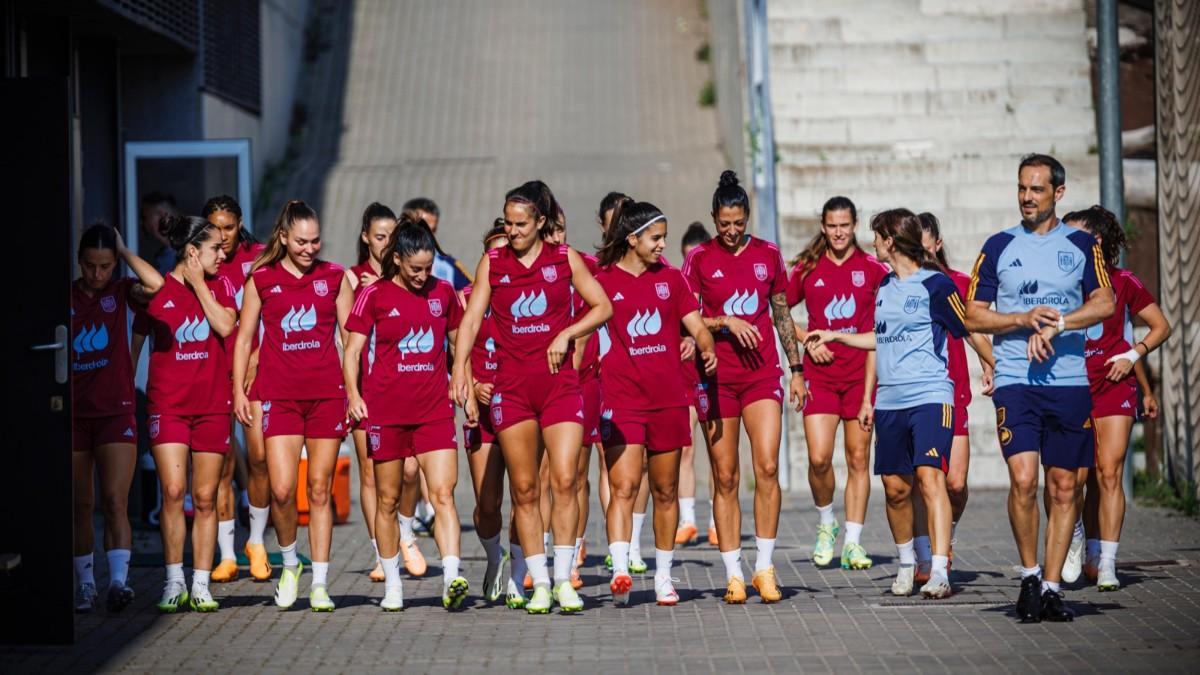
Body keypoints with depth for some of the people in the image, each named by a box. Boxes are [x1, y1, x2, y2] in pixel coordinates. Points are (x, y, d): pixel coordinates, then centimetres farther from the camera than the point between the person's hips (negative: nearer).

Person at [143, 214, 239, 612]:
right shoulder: (159, 289, 0)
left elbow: (225, 326, -10)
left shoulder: (220, 285, 7)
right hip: (167, 403, -2)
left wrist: (198, 284, -8)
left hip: (212, 404, 2)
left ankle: (201, 585, 10)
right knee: (173, 491, -13)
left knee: (205, 498, 4)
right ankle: (174, 582, -4)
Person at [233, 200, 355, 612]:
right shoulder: (261, 279, 5)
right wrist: (238, 390, 3)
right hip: (279, 395, -1)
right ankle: (289, 562, 16)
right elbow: (244, 337, 10)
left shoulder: (334, 277, 7)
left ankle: (319, 584, 8)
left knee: (320, 490, 3)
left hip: (327, 393, 1)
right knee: (282, 489, -11)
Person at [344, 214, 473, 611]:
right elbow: (353, 348, 0)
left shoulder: (443, 292, 8)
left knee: (443, 493, -12)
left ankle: (452, 578, -21)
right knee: (388, 499, 6)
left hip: (434, 408, 1)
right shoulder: (375, 295, 0)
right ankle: (392, 585, 15)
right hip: (386, 409, -1)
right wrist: (353, 393, -13)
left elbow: (458, 344, 19)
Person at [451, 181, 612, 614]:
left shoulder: (565, 259, 4)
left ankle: (563, 579, -1)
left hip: (560, 383, -1)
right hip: (511, 385, 1)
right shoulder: (492, 263, 7)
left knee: (564, 481, -9)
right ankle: (536, 583, 7)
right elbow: (472, 318, 4)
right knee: (523, 488, 1)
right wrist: (460, 366, -9)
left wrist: (566, 334, -7)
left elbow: (603, 307, 7)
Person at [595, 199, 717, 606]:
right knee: (623, 487, -17)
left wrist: (707, 349, -12)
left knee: (665, 491, 10)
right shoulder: (602, 281, 0)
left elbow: (697, 326, 10)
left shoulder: (671, 279, 11)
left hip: (669, 398, 4)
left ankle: (663, 576, 20)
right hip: (622, 398, -4)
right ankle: (619, 572, -27)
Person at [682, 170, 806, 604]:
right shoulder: (699, 259, 2)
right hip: (717, 376, -1)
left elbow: (782, 315, 15)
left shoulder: (768, 254, 8)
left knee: (767, 467, -11)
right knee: (725, 477, 1)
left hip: (763, 373, 1)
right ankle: (733, 572, 6)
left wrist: (797, 369, 14)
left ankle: (765, 567, -4)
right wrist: (726, 322, -14)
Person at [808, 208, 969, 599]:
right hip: (889, 402, 7)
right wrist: (835, 336, 33)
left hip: (930, 396, -7)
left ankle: (939, 573, -25)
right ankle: (906, 564, 25)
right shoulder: (885, 286, 16)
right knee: (896, 487, 8)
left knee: (930, 477, -18)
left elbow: (969, 330, -2)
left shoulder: (935, 284, -6)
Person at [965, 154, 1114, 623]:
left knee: (1064, 488, 2)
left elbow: (1104, 303, -4)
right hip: (1015, 381, -1)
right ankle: (1029, 575, 2)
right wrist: (1025, 320, -9)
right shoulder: (998, 247, 8)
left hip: (1069, 381, 1)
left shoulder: (1082, 245, 9)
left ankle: (1051, 587, 9)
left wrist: (1055, 325, -15)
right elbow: (973, 317, 6)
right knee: (1023, 479, -15)